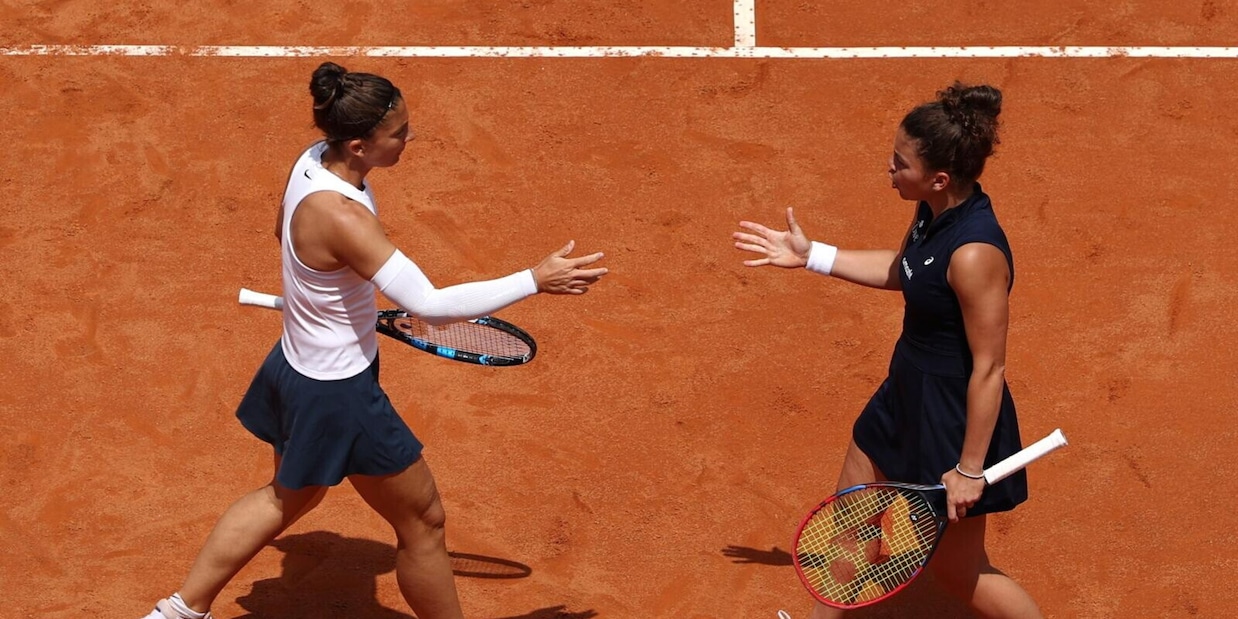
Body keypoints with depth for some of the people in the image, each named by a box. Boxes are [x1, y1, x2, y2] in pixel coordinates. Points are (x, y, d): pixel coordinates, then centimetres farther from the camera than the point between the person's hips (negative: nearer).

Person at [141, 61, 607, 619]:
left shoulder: (315, 158, -10)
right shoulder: (339, 215, -37)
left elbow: (285, 232, 13)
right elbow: (430, 305, -40)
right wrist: (535, 280, -36)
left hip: (296, 365, 9)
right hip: (339, 396, -9)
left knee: (289, 497, 33)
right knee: (422, 521, 12)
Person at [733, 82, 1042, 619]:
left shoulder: (974, 253, -32)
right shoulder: (932, 212, -6)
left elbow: (989, 368, -26)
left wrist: (971, 469, -20)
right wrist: (809, 255, 16)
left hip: (954, 419, -9)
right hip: (905, 395, 9)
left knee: (958, 572, 10)